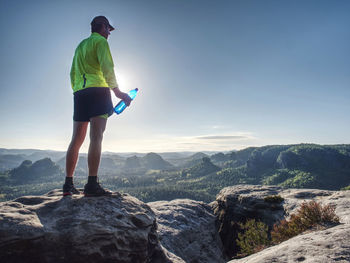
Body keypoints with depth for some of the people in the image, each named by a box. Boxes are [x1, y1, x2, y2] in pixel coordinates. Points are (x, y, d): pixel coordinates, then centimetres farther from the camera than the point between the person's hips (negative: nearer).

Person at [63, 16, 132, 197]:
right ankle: (92, 185, -19)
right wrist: (117, 91, -9)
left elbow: (72, 73, 25)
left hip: (79, 93, 8)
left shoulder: (81, 45, 28)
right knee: (96, 138, -15)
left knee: (76, 140, 5)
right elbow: (107, 68, -10)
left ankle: (68, 184, 7)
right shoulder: (100, 41, 5)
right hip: (97, 90, -8)